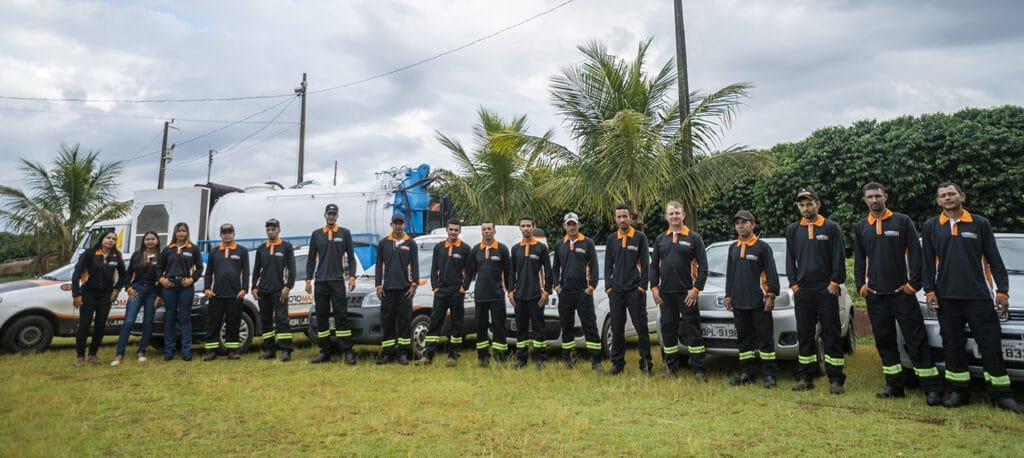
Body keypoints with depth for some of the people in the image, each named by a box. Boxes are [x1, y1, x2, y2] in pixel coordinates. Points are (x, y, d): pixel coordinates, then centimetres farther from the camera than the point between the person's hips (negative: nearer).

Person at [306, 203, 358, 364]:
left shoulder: (344, 233, 5)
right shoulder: (316, 234, 12)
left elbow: (351, 257, 3)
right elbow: (311, 258, 13)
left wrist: (352, 276, -7)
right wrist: (308, 279, 7)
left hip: (337, 280, -3)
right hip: (320, 281, 3)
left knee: (341, 315, -7)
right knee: (321, 316, 6)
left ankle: (348, 351, -6)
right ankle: (325, 351, 13)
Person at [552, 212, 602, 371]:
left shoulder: (588, 243, 1)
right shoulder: (559, 245, 11)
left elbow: (594, 266, 0)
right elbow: (555, 267, 17)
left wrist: (592, 286, -8)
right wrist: (556, 285, 5)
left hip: (583, 292, -3)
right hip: (565, 293, 4)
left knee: (590, 326, -4)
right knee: (567, 327, 10)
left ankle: (596, 361, -1)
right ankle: (567, 358, 20)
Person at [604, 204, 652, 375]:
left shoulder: (640, 237, 1)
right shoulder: (611, 239, 10)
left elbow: (645, 263, -1)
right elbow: (608, 265, 11)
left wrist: (642, 286, -8)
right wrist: (608, 287, 3)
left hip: (635, 290, -3)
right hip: (616, 290, 3)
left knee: (641, 327, 0)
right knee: (617, 328, 6)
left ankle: (646, 363, 10)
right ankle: (617, 363, 15)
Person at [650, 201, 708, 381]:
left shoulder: (694, 238, -1)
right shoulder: (660, 239, 11)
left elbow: (703, 266, -4)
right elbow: (654, 266, 13)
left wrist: (696, 288, -11)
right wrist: (654, 287, 4)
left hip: (687, 293, -4)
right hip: (665, 294, 4)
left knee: (693, 330, 0)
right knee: (668, 330, 10)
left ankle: (698, 369, 6)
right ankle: (671, 366, 21)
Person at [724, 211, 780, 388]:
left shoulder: (763, 246, -2)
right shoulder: (733, 248, 15)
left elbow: (771, 273, -4)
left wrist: (771, 295, -11)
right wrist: (728, 295, 15)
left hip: (759, 302, -5)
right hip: (739, 303, 5)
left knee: (765, 338, -1)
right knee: (744, 339, 9)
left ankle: (770, 374, 5)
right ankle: (747, 372, 17)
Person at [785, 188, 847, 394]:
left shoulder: (831, 227, 1)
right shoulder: (792, 230, 10)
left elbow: (839, 258, -2)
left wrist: (834, 283, -8)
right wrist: (794, 284, 2)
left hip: (826, 291, -3)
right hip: (802, 292, 3)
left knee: (832, 336, 1)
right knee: (805, 336, 8)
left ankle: (835, 379, 8)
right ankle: (805, 377, 15)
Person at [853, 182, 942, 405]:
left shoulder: (902, 221, 1)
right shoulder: (861, 227, 11)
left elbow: (915, 254, -3)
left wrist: (913, 284, -8)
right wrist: (861, 285, 4)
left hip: (902, 292, -4)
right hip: (875, 295, 4)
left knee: (916, 341, -3)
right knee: (884, 341, 8)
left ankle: (932, 388, 3)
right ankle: (894, 386, 18)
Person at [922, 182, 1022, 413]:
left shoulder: (980, 223, 6)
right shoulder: (930, 227, 8)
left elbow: (994, 260, 6)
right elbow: (928, 262, 7)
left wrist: (1002, 290, -1)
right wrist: (929, 291, 0)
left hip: (980, 296, -1)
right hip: (947, 298, 1)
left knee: (991, 345, 1)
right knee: (952, 346, 5)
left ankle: (1002, 395, 12)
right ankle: (958, 392, 14)